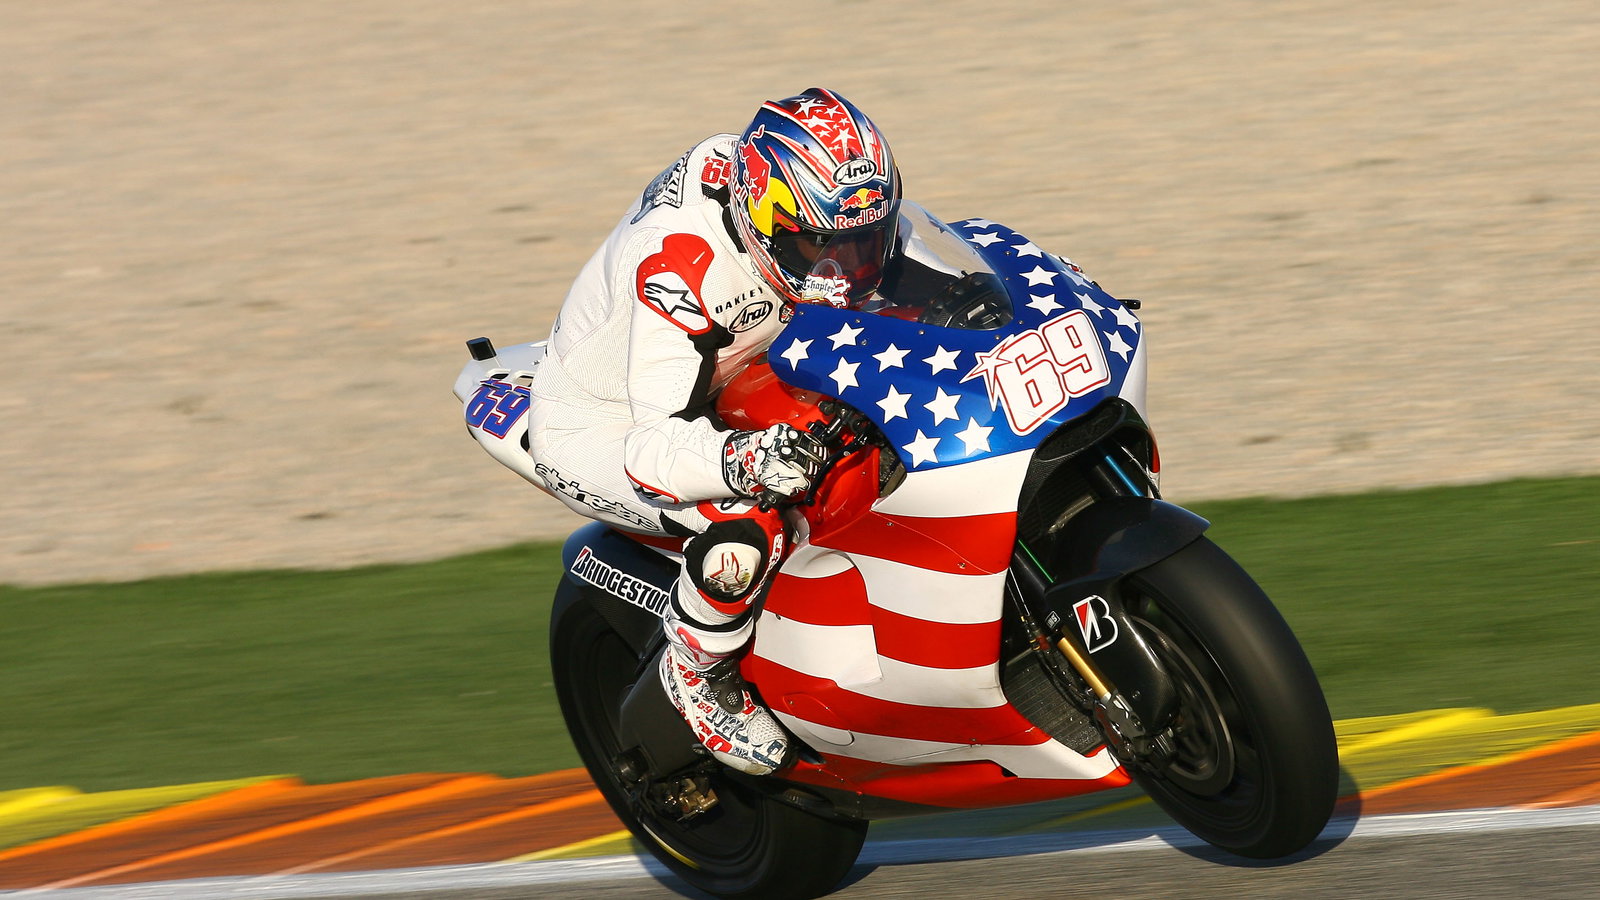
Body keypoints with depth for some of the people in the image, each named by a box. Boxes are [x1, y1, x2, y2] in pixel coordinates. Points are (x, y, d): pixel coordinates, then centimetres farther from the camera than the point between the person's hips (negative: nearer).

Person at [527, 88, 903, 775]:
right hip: (596, 430, -8)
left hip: (714, 389, 9)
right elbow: (659, 442, -44)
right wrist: (745, 461, -63)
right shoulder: (676, 264, -40)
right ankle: (697, 674, -6)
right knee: (745, 527, -34)